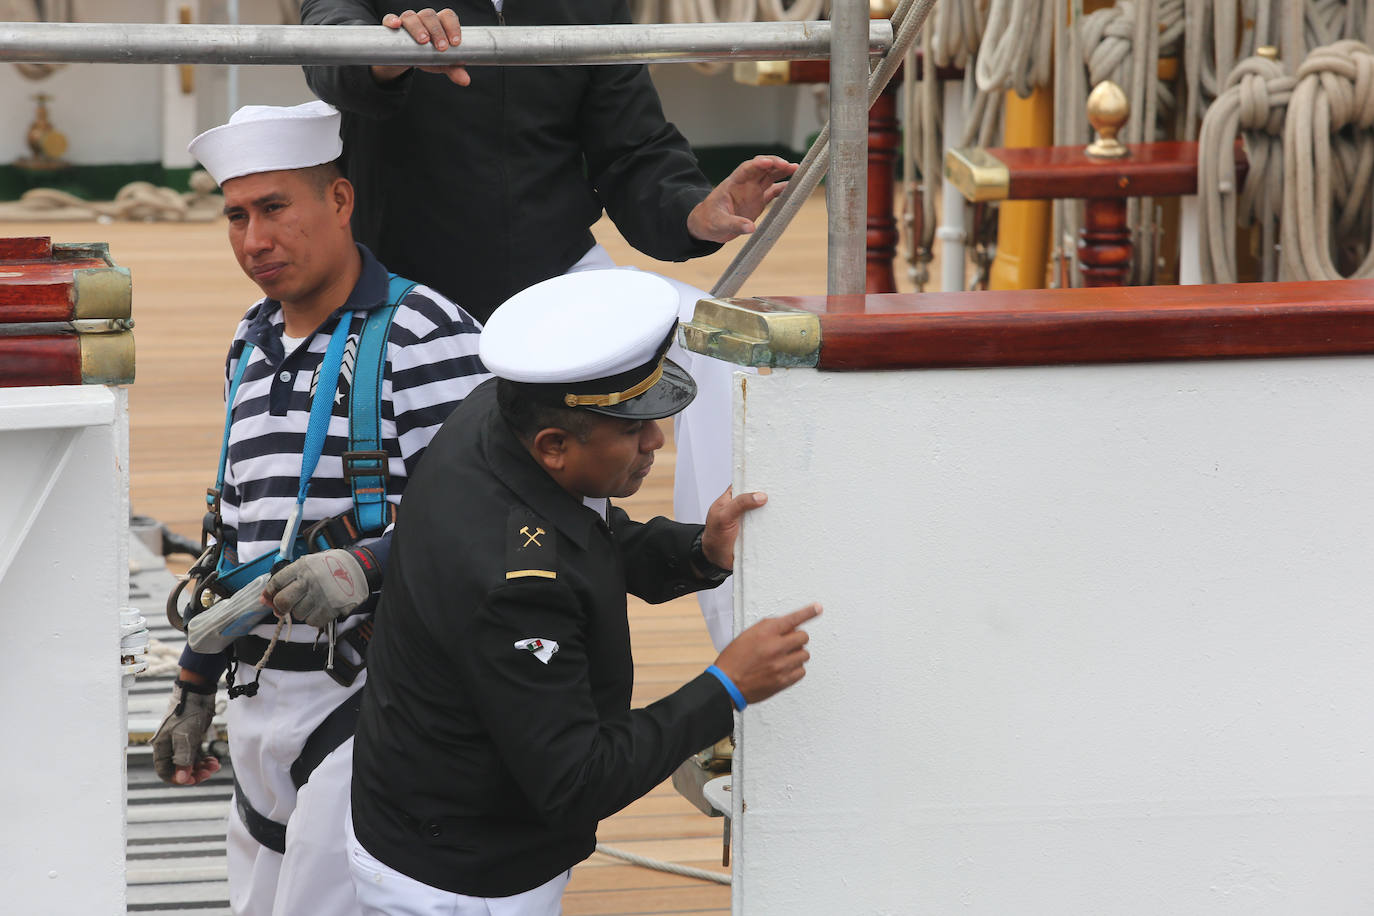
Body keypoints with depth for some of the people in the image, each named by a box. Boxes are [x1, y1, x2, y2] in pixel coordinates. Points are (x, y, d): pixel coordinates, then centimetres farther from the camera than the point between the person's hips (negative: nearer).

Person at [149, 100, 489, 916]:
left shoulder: (426, 337, -10)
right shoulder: (252, 349, 17)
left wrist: (361, 569, -32)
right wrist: (195, 690, 23)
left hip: (373, 697, -8)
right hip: (265, 698, 8)